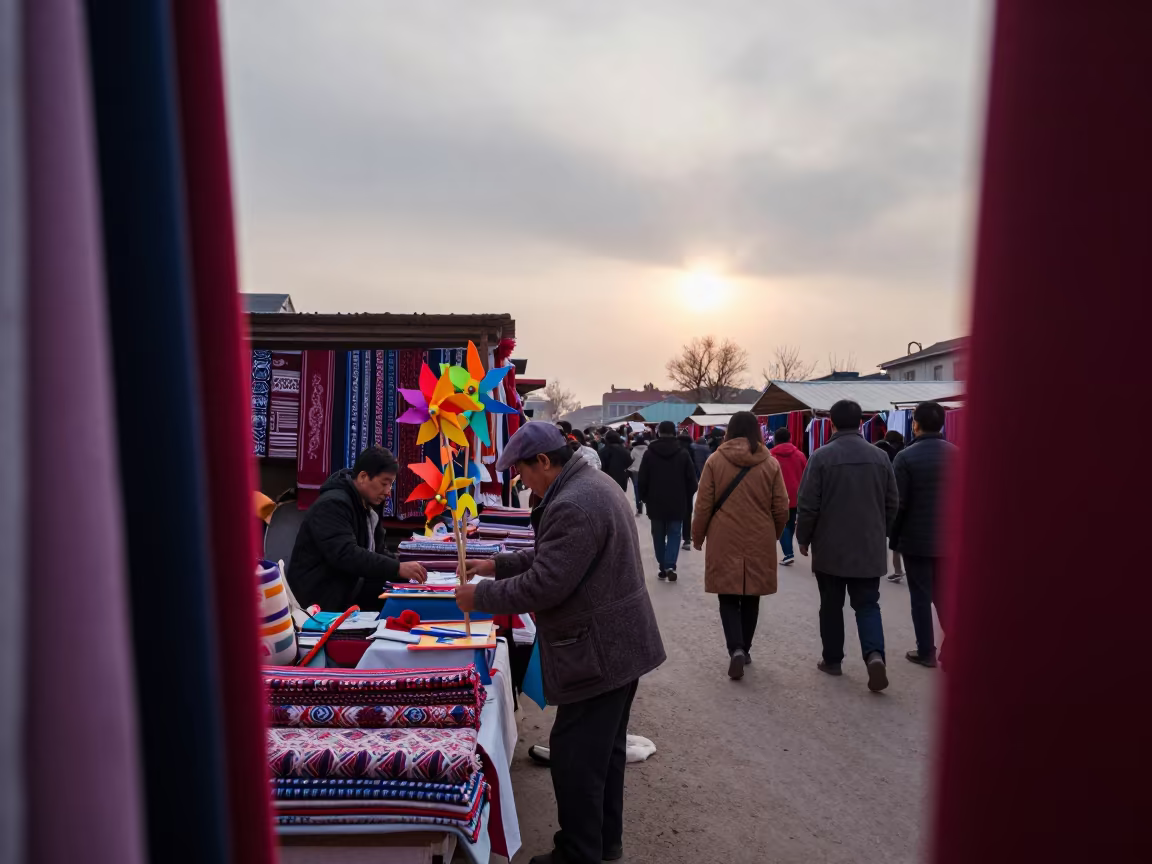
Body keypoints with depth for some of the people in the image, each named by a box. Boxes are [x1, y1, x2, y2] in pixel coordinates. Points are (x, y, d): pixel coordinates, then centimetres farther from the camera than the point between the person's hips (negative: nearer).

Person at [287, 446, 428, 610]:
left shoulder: (368, 506, 11)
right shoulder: (333, 504, -19)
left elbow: (378, 551, 11)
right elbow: (346, 555, -31)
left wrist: (407, 574, -6)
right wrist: (397, 568, -33)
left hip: (351, 590, 9)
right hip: (322, 599, -8)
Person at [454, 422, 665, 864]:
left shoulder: (572, 505, -26)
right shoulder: (591, 484, 9)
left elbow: (543, 585, -26)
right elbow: (552, 556, 18)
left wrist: (479, 596, -13)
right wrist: (497, 564, 14)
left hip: (599, 653, -11)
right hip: (619, 644, 11)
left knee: (575, 760, 4)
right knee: (605, 750, 23)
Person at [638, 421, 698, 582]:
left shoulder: (650, 454, -4)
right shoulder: (683, 454, -3)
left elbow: (642, 480, -2)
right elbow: (692, 481, -1)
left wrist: (645, 498, 13)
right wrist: (686, 498, 14)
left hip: (656, 503, 0)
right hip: (677, 504, 0)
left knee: (659, 535, 12)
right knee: (674, 534, 7)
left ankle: (663, 567, 14)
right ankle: (670, 565, -9)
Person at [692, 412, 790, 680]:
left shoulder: (715, 461, -6)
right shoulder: (771, 464, -1)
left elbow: (703, 505, -5)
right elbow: (781, 509, 2)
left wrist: (697, 536, 9)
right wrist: (774, 535, 20)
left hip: (724, 542, -2)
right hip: (760, 543, 2)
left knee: (728, 599, 7)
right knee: (751, 599, 16)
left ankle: (736, 649, -10)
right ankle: (745, 649, 26)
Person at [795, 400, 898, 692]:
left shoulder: (822, 456, -12)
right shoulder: (879, 456, 2)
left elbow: (807, 504, -12)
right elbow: (892, 503, 9)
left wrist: (803, 539, 2)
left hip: (830, 548, -3)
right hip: (869, 548, 3)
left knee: (831, 605, 11)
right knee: (867, 604, 10)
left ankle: (832, 659, 21)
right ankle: (874, 654, -10)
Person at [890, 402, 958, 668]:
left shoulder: (905, 457, -12)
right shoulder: (956, 453, 1)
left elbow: (897, 503, -13)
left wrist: (894, 537, -2)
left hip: (916, 538, -4)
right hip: (949, 537, 4)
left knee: (921, 596, 6)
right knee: (945, 594, 15)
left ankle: (926, 651, 12)